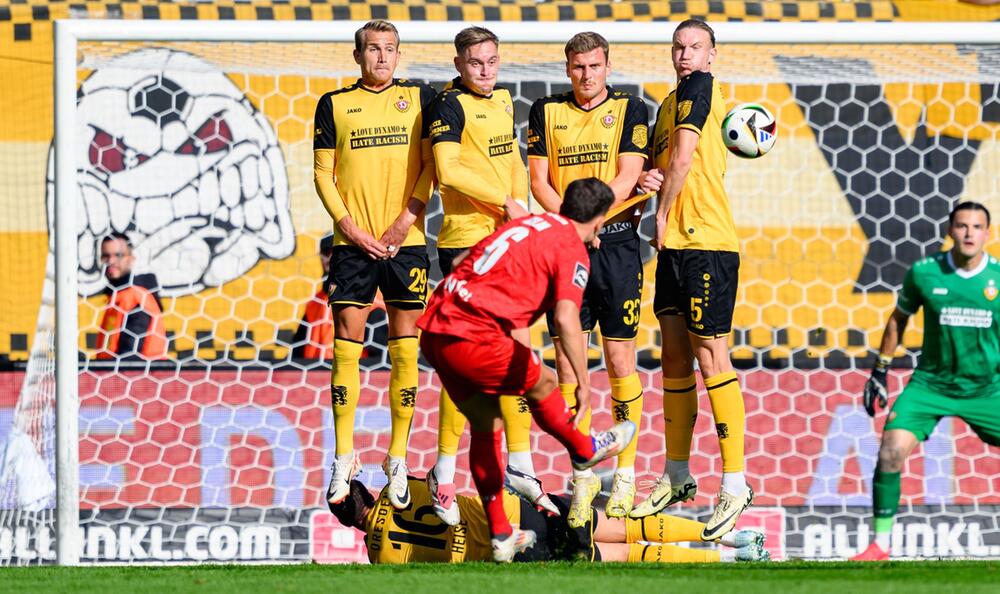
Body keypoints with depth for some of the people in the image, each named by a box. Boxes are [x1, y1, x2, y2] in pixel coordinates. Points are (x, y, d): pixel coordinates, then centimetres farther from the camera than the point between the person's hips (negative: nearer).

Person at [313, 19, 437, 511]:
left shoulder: (419, 98, 6)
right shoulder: (335, 105, 7)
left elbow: (432, 166, 4)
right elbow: (322, 173, 6)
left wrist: (405, 220, -8)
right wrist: (349, 227, -6)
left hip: (405, 242, 0)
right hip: (353, 243, 0)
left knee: (405, 349, 0)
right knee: (346, 345, -2)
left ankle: (397, 460, 7)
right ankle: (344, 456, 6)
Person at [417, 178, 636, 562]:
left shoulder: (525, 224, 20)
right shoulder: (572, 250, -3)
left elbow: (459, 263, 27)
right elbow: (566, 318, -16)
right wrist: (583, 383, -13)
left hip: (434, 330, 8)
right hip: (474, 339, -8)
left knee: (485, 425, 18)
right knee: (540, 384, 18)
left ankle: (500, 535, 22)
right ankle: (584, 450, 41)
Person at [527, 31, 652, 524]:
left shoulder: (629, 109, 3)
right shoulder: (546, 112, 10)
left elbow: (627, 176, -5)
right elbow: (539, 179, 6)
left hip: (615, 243, -2)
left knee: (620, 363, 0)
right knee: (567, 360, -2)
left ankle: (625, 474, 9)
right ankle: (583, 476, 5)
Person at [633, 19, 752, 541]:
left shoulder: (700, 86, -7)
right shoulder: (668, 104, 18)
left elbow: (683, 156, -13)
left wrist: (663, 213, -2)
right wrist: (655, 181, 1)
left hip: (708, 243, -9)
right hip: (674, 245, 9)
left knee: (710, 358, -8)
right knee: (675, 358, 12)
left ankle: (735, 485, -6)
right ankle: (677, 477, 20)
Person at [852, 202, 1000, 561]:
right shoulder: (924, 273, -6)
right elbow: (898, 319, 10)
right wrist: (880, 373, 11)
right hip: (931, 384, -1)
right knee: (891, 453, -17)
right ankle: (880, 545, -4)